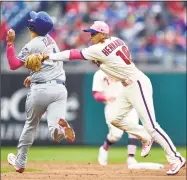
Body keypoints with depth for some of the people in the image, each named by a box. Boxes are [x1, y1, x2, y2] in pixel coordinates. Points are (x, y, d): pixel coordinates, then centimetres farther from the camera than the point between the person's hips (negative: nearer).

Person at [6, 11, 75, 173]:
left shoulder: (32, 45, -6)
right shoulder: (50, 39, 16)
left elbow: (13, 65, -4)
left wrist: (10, 43, -4)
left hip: (40, 89, -4)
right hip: (60, 88, 4)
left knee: (31, 125, 19)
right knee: (55, 134, -11)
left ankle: (20, 162, 31)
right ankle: (61, 126, -48)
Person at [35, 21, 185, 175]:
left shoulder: (99, 50, -18)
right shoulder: (116, 41, 6)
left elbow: (74, 55, -18)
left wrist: (49, 56, -17)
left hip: (137, 85, -10)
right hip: (128, 86, 10)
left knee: (150, 125, -11)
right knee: (115, 119, 10)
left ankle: (176, 159, -9)